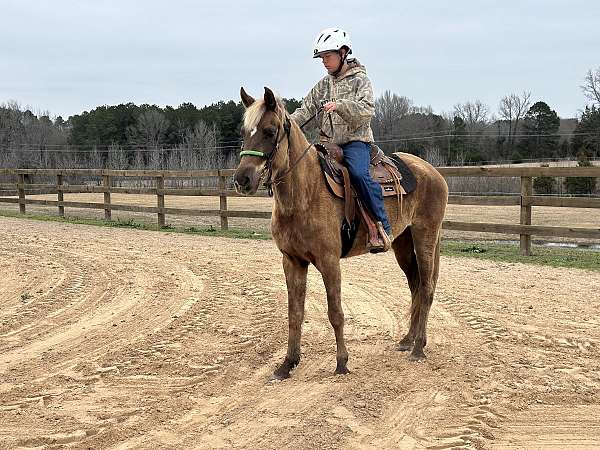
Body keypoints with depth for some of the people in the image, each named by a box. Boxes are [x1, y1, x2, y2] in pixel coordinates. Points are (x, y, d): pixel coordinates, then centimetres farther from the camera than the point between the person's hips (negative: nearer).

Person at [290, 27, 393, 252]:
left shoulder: (360, 79, 0)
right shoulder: (324, 83, 17)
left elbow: (367, 109, -15)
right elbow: (307, 109, 13)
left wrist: (339, 105, -30)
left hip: (355, 140, -6)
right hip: (328, 141, 6)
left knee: (358, 173, -32)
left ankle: (383, 226, -27)